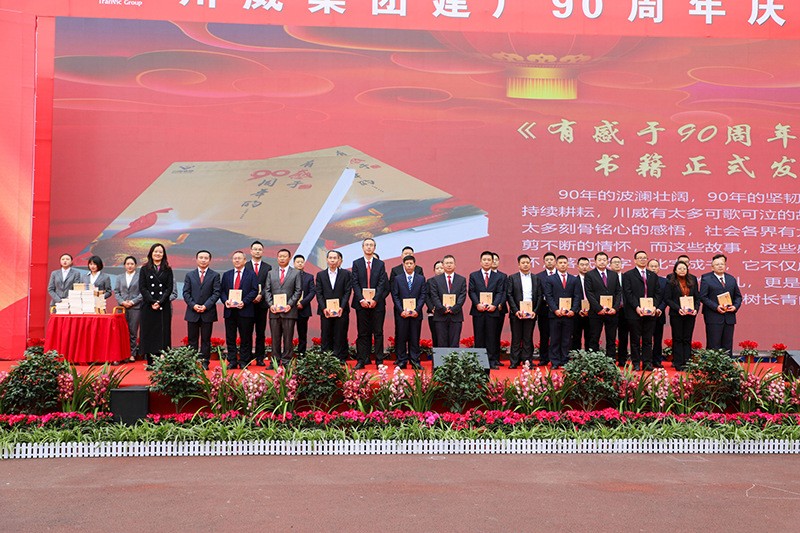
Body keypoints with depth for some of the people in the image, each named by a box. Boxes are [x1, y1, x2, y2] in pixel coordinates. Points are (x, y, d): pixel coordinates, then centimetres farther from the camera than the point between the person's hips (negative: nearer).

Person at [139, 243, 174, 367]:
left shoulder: (167, 270, 9)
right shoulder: (144, 269, 7)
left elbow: (169, 288, 2)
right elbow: (142, 288, 0)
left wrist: (160, 302, -11)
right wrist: (152, 302, -12)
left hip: (164, 307, 0)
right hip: (148, 306, 0)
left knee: (163, 332, -2)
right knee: (149, 332, 0)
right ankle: (150, 363, 6)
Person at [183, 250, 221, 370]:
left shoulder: (215, 275, 5)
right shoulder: (189, 275, 10)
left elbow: (217, 293, -2)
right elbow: (186, 293, 5)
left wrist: (206, 306, -13)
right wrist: (193, 305, -10)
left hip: (208, 312, -1)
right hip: (192, 312, 2)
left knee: (206, 339, 3)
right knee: (192, 339, 5)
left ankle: (204, 362, 10)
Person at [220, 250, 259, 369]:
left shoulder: (251, 274, 6)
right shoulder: (226, 275, 16)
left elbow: (254, 291, -2)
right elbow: (221, 290, 12)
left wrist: (244, 302, -15)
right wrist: (225, 300, -8)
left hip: (245, 311, -3)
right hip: (230, 310, 3)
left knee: (245, 338, 1)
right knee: (230, 338, 5)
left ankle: (243, 361, 9)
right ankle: (232, 361, 12)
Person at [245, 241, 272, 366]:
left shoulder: (268, 268, 10)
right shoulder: (244, 266, 7)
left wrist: (260, 296, -12)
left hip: (262, 303, 1)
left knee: (261, 332, 4)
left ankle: (260, 358, 9)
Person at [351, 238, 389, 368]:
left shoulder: (380, 264, 8)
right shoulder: (356, 263, 8)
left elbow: (382, 283, 0)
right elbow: (355, 283, 1)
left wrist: (375, 299, -11)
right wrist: (361, 299, -10)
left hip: (377, 303, 0)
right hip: (361, 303, 0)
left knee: (378, 333, 2)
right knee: (362, 333, 3)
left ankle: (379, 361, 7)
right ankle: (361, 361, 7)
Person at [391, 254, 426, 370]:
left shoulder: (421, 279, 9)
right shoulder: (398, 279, 8)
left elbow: (423, 295, 3)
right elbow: (395, 296, 3)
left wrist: (417, 310, -9)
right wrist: (401, 310, -8)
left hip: (416, 313, 0)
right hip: (401, 313, 0)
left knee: (415, 338, 2)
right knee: (401, 338, 1)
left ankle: (415, 361, 8)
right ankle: (402, 361, 8)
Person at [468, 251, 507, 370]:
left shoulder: (498, 277, 11)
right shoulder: (473, 275, 9)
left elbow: (500, 293, 3)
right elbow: (471, 292, 2)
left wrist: (494, 305, -13)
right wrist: (477, 304, -13)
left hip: (492, 311, 0)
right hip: (478, 311, 0)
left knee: (491, 337, 1)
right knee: (479, 337, 3)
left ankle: (492, 361, 5)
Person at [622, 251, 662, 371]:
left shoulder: (653, 276, 16)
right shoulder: (628, 275, 3)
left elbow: (658, 293, 11)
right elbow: (628, 293, -5)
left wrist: (655, 306, -5)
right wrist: (637, 307, -15)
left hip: (651, 313, 3)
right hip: (634, 313, -3)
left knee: (648, 340, 5)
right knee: (635, 340, 2)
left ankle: (647, 363, 11)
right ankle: (636, 364, 8)